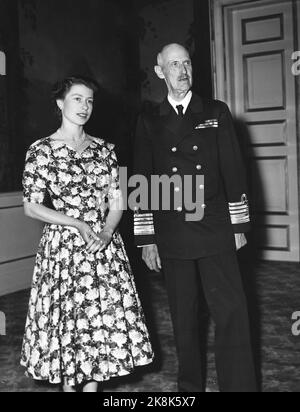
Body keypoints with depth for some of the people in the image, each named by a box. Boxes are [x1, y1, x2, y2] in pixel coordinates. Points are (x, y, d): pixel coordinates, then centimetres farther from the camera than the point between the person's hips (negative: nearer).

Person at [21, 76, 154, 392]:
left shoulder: (104, 149, 8)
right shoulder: (42, 150, -3)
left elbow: (116, 200, 6)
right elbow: (31, 208, -6)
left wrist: (106, 232, -13)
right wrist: (79, 225, -14)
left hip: (105, 246, 4)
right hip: (63, 246, -3)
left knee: (104, 318, 5)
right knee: (67, 320, 4)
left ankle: (92, 384, 23)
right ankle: (69, 384, 24)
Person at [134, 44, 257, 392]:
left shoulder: (216, 112, 8)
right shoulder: (149, 121, 8)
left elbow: (233, 168, 6)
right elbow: (143, 179, 6)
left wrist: (239, 224, 2)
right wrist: (146, 237, 2)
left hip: (215, 231, 0)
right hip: (171, 236, 1)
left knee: (231, 313, -4)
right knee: (183, 317, 10)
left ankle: (240, 386, 6)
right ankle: (190, 386, 26)